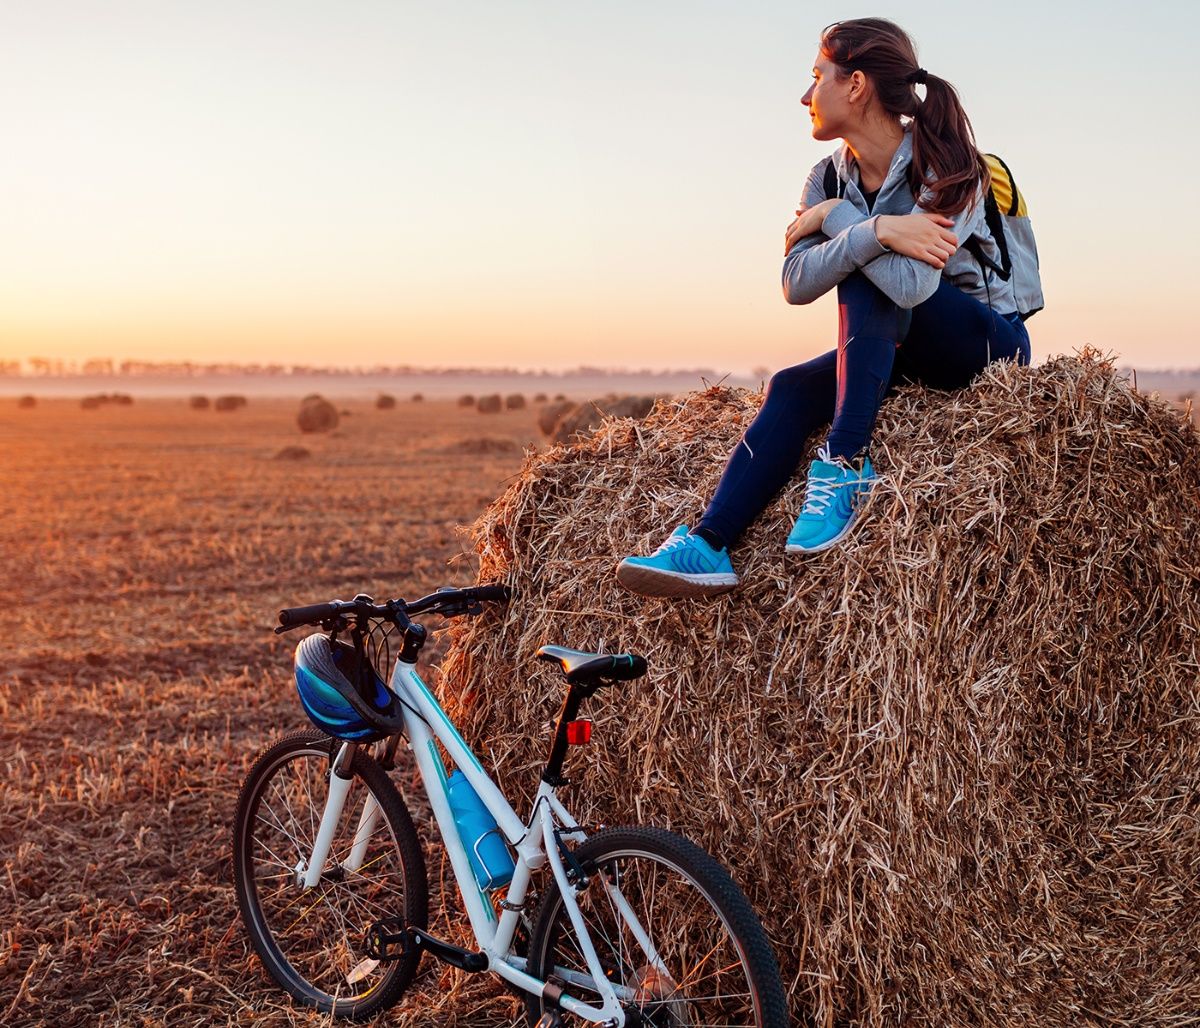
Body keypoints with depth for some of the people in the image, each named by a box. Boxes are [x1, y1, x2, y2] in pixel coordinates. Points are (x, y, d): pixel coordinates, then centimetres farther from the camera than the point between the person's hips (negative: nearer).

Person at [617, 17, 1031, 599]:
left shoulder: (946, 168, -20)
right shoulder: (830, 178, 0)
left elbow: (908, 284, -36)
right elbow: (795, 284, -17)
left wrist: (836, 217, -23)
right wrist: (873, 230, -33)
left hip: (989, 344, -6)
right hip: (903, 351, 6)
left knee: (866, 275, -30)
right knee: (791, 388, -19)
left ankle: (846, 465, -33)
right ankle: (708, 546, -29)